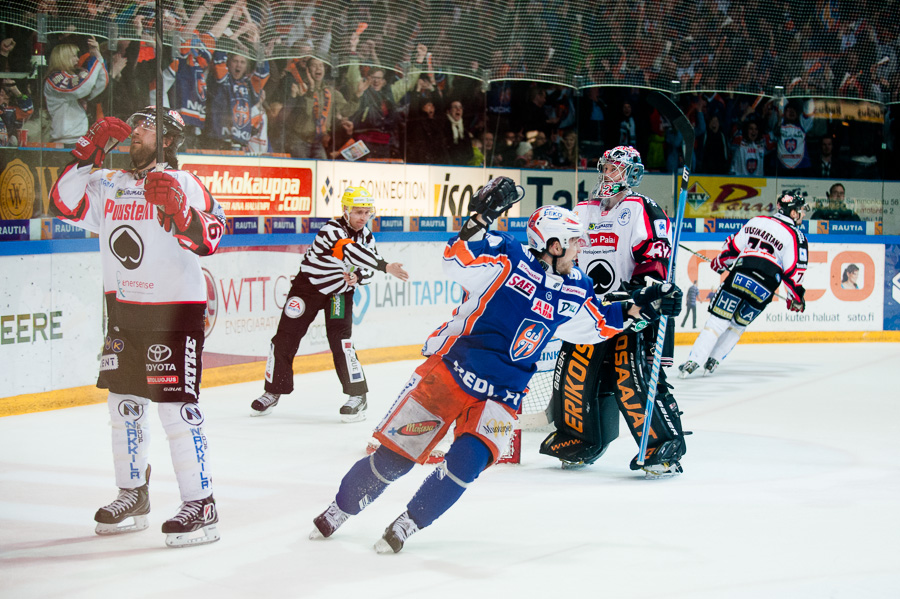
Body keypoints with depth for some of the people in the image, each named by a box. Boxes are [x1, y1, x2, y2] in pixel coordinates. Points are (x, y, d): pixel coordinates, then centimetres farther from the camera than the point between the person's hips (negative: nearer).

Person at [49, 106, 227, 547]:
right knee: (123, 403, 13)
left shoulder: (182, 184, -6)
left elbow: (209, 238, -16)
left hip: (176, 308, -6)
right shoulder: (108, 184, 10)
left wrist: (177, 208, -33)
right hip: (123, 309, 6)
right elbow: (66, 205, -2)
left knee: (176, 404, -11)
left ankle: (200, 504, -6)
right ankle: (132, 494, 26)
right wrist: (89, 152, -8)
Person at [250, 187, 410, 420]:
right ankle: (273, 392, 16)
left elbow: (367, 270, 6)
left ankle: (357, 396, -11)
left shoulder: (367, 237, -2)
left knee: (340, 339, -15)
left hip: (339, 291, 3)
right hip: (309, 284, -3)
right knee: (286, 337, 1)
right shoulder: (333, 229, -24)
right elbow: (352, 251, -42)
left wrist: (356, 276, -18)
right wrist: (385, 266, -49)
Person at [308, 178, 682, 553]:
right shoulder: (508, 258, -13)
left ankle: (408, 524, 1)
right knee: (394, 455, -1)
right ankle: (339, 509, 22)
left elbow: (598, 326, 23)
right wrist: (481, 217, -36)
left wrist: (638, 308, 15)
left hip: (500, 396, 4)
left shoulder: (575, 291, 7)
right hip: (448, 372, -4)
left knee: (466, 463, -19)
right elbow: (457, 262, -25)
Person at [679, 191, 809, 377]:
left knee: (718, 320, 4)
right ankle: (713, 362, 16)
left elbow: (733, 246, 19)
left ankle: (693, 361, -4)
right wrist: (796, 297, 9)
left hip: (738, 277, 2)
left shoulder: (755, 221, 14)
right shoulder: (796, 236, 2)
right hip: (763, 289, -2)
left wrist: (720, 262, 37)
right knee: (738, 325, 18)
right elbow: (794, 271, -3)